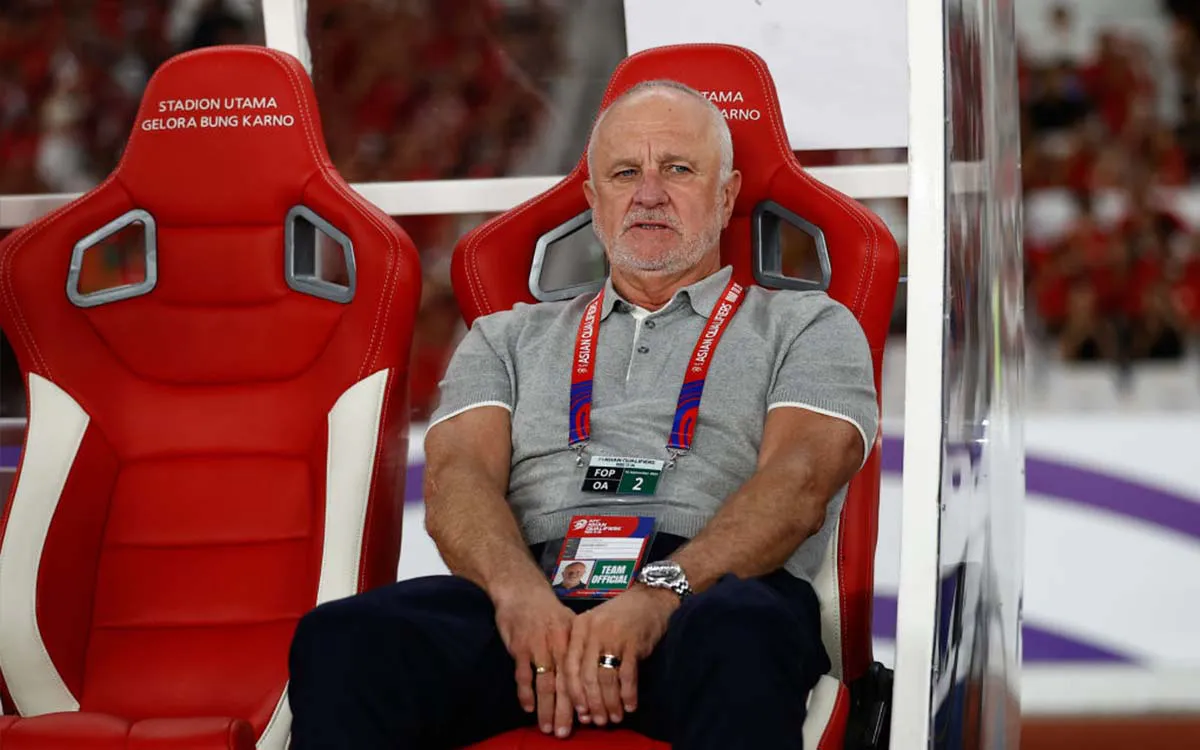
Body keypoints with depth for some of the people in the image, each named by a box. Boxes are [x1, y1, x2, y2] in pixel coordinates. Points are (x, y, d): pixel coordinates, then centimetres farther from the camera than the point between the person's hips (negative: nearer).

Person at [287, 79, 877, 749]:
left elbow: (799, 482, 2)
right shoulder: (509, 338, 30)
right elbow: (459, 476, 11)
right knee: (342, 642, -32)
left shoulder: (808, 328, 22)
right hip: (534, 588, 2)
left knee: (738, 638, -43)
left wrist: (661, 592, -18)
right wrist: (520, 592, -14)